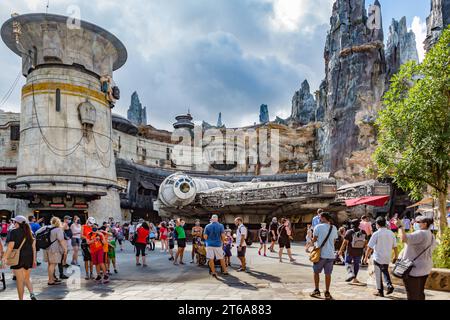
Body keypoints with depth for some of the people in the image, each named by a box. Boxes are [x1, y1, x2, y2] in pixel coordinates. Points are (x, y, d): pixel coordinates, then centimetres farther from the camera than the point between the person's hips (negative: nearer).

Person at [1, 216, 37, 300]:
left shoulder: (13, 232, -8)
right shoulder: (30, 232, 7)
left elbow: (10, 246, -15)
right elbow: (33, 247, 8)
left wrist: (5, 258, -14)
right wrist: (34, 259, 14)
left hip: (18, 258, -5)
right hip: (29, 257, 5)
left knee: (20, 280, 5)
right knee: (27, 278, 18)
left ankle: (21, 298, 11)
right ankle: (32, 293, -1)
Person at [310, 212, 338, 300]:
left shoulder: (318, 227, -9)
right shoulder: (334, 228, 5)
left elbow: (314, 240, -5)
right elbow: (334, 241, 11)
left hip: (320, 253, -3)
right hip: (330, 254, 3)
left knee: (316, 272, 13)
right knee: (328, 274, 9)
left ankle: (316, 290, 15)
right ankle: (327, 293, 12)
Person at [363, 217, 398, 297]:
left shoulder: (376, 234, -16)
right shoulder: (391, 233, -3)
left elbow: (369, 247, -14)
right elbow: (395, 246, 4)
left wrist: (366, 257, -4)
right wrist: (395, 256, 18)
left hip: (378, 258, -4)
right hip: (387, 258, 4)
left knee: (378, 275, 10)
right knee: (385, 271, 26)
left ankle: (380, 291, 17)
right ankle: (389, 285, 8)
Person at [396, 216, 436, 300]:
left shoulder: (421, 234, -20)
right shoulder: (431, 236, 11)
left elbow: (404, 239, -31)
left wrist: (400, 226, -20)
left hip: (414, 269, -9)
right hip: (425, 268, 9)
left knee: (412, 295, -2)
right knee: (420, 293, 18)